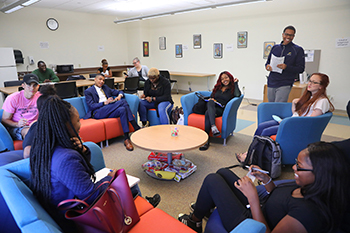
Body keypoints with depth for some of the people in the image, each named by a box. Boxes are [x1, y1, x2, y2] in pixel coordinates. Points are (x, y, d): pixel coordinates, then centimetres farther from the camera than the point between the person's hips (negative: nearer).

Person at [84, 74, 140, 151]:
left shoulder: (105, 87, 27)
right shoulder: (88, 91, 11)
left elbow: (119, 91, 27)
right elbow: (91, 106, -3)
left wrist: (120, 95, 2)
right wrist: (105, 103, -16)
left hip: (110, 111, 5)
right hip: (98, 112, -5)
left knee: (122, 110, -33)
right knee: (123, 101, -26)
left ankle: (126, 139, -37)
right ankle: (137, 128, -30)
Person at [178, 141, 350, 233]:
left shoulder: (310, 212, -35)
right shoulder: (310, 188, -8)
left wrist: (253, 197, -32)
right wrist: (266, 180, -6)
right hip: (255, 210, 9)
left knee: (212, 180, -6)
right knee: (223, 173, 15)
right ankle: (203, 208, 36)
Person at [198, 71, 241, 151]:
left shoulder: (232, 88, 14)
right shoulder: (217, 87, 28)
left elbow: (238, 95, -8)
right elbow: (211, 96, 25)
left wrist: (236, 83, 2)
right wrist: (211, 99, 1)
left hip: (221, 109, -3)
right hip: (211, 108, 3)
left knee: (208, 113, -34)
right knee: (210, 102, -34)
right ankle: (213, 127, -49)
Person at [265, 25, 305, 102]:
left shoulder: (298, 50, 2)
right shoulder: (275, 47, 15)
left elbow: (301, 68, -3)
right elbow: (268, 62, 21)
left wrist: (286, 67, -20)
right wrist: (267, 66, -4)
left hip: (284, 85, -4)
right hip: (271, 84, 5)